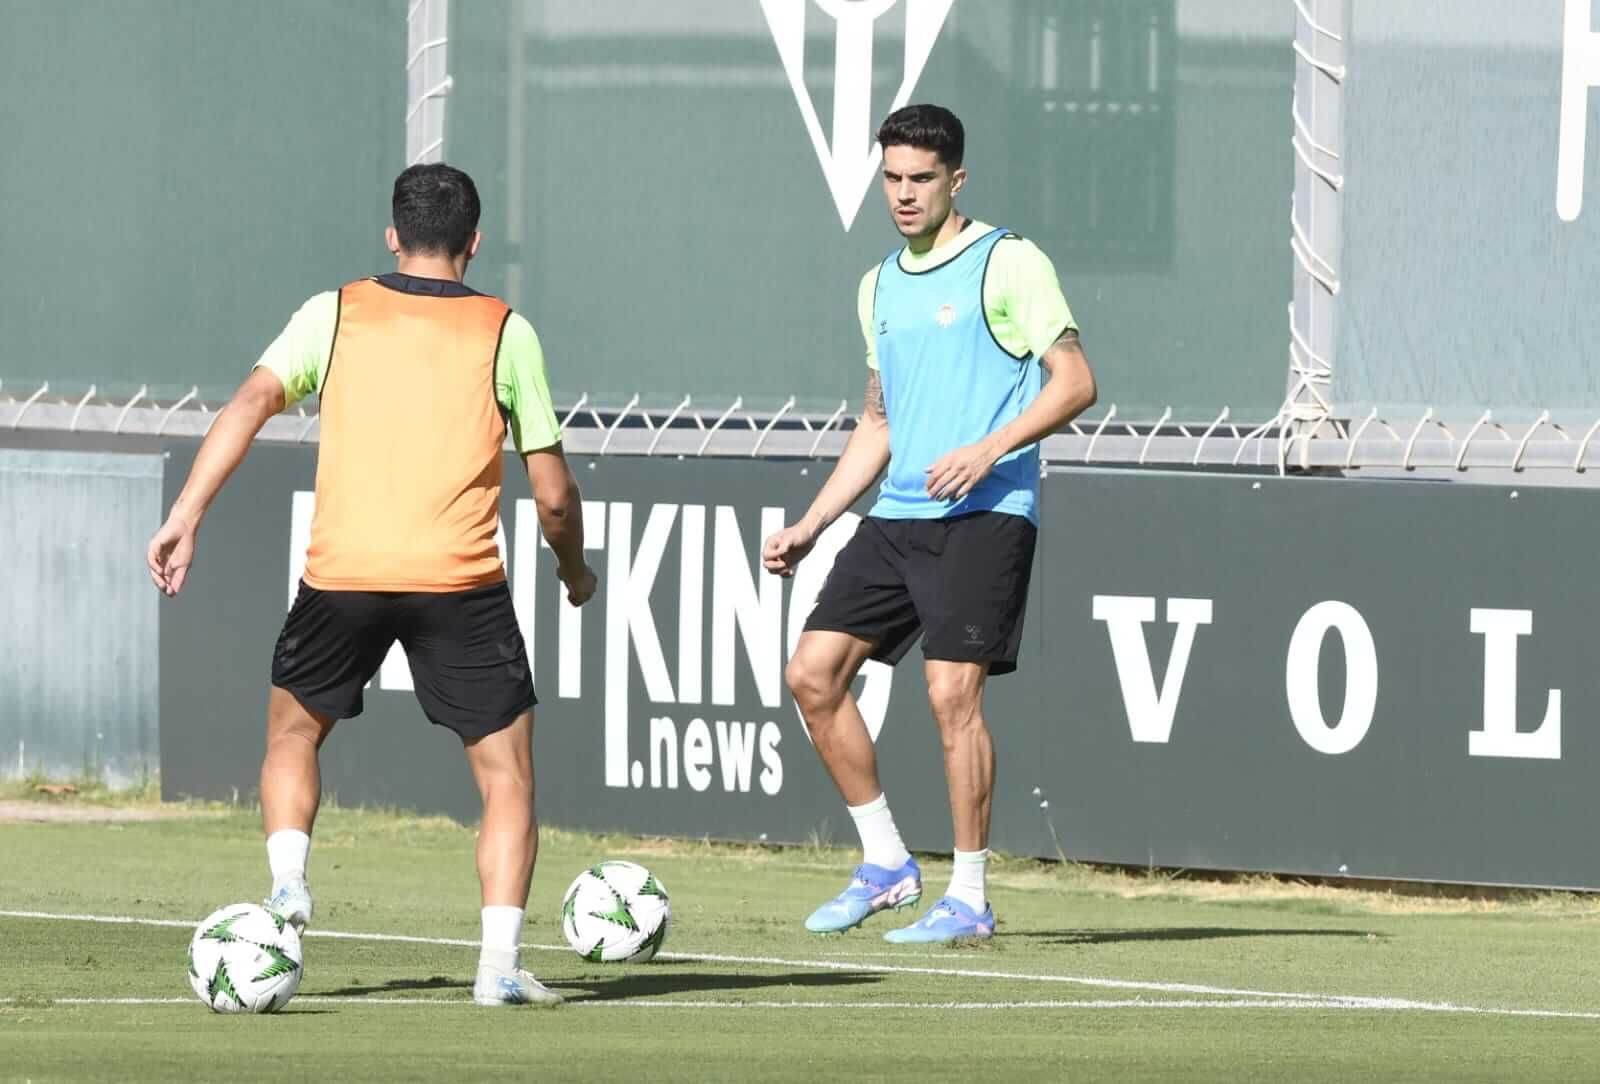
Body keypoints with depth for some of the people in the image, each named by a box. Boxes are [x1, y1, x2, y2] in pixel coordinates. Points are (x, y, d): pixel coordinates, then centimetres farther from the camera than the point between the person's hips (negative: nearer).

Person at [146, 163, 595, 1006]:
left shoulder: (334, 314, 10)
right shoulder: (506, 333, 7)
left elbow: (251, 404, -5)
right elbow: (553, 493, 6)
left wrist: (185, 518, -7)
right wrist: (574, 570, 24)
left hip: (342, 577, 1)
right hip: (460, 582, -1)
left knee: (294, 730, 26)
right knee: (506, 773, 8)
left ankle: (287, 881, 4)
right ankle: (500, 961, -5)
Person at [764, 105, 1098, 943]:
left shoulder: (1008, 264, -4)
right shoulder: (880, 286, 17)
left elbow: (1075, 382, -9)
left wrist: (989, 449, -22)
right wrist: (809, 525, 19)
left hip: (985, 514, -7)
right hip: (896, 517, 7)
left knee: (953, 691, -13)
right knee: (813, 671, -1)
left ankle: (968, 897, -4)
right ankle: (885, 864, 9)